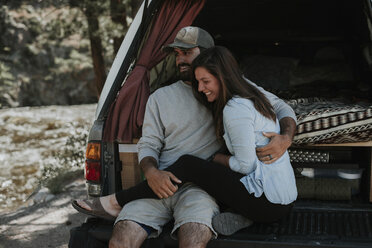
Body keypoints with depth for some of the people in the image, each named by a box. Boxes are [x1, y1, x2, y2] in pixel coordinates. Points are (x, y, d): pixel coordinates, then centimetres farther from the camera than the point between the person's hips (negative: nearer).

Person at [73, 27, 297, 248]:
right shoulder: (161, 97, 18)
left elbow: (281, 108, 15)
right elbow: (148, 144, 13)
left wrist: (286, 138, -8)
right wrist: (151, 172, -10)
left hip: (201, 185, -2)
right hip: (162, 185, 2)